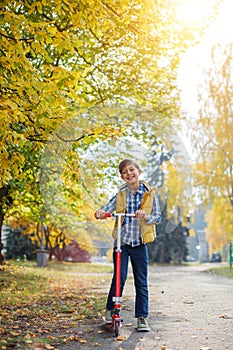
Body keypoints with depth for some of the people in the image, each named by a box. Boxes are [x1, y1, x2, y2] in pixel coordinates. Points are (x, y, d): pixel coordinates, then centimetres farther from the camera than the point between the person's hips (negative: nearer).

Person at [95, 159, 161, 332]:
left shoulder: (150, 193, -1)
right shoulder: (121, 194, 3)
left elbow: (158, 217, -6)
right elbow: (107, 209, -6)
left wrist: (146, 216, -26)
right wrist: (100, 213, -29)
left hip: (140, 244, 0)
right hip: (122, 242, 0)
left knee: (141, 282, 4)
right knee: (119, 278, -4)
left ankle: (142, 318, 15)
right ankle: (110, 309, 17)